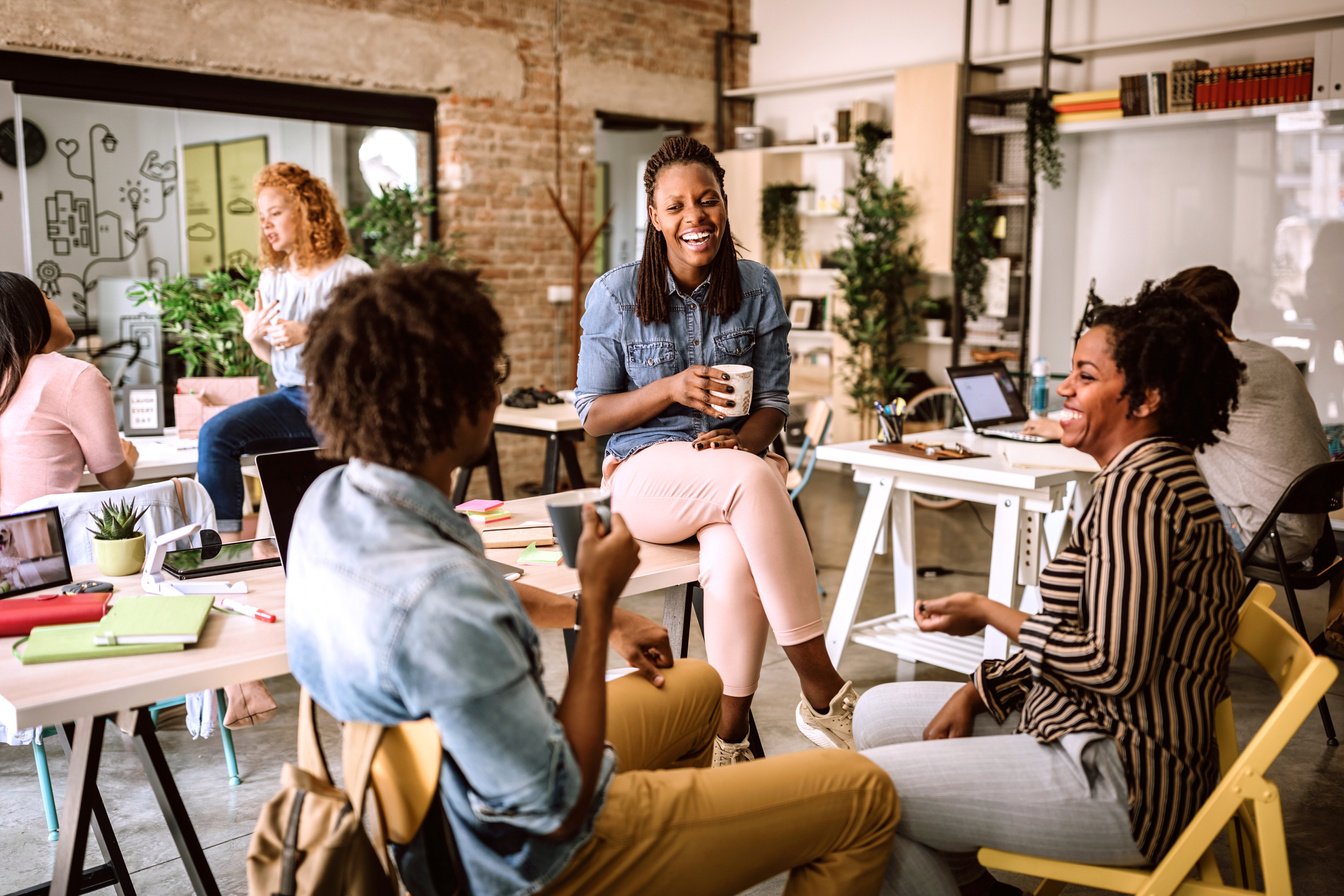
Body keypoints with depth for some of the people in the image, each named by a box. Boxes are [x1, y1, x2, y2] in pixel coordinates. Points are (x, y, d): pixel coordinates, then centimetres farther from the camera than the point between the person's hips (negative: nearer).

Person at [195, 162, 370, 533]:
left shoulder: (350, 274, -3)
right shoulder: (271, 278, 14)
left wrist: (307, 333, -19)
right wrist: (253, 336, -1)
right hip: (291, 398, 5)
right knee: (216, 433, -17)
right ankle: (225, 535, -12)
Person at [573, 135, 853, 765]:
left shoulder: (757, 289, 7)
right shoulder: (616, 294, 0)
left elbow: (774, 403, 6)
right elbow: (592, 415, 2)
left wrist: (742, 439, -17)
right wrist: (673, 388, -15)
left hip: (738, 462, 2)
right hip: (647, 471, -2)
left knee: (734, 562, -36)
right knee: (751, 479, -36)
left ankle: (729, 737, -22)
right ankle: (823, 692, -32)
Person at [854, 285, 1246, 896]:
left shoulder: (1137, 486, -20)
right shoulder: (1151, 476, 13)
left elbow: (1112, 666, -24)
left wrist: (988, 612, -11)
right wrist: (975, 691, 5)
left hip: (1123, 785, -11)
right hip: (1099, 737, 11)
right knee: (878, 714, 16)